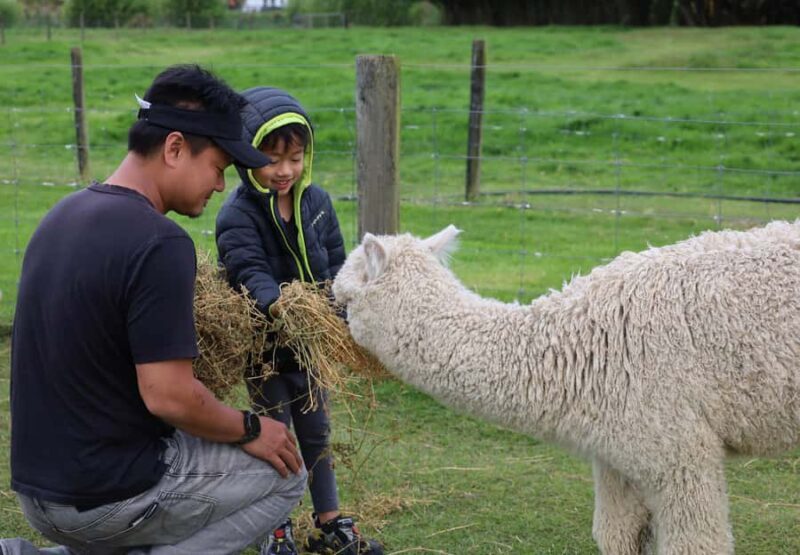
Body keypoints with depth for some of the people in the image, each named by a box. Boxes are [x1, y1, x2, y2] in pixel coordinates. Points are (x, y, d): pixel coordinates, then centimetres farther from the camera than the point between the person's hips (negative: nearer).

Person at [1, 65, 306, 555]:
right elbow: (169, 396, -23)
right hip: (108, 499, -8)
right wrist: (249, 430, -6)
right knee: (284, 473, 8)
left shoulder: (62, 216, 5)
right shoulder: (160, 244, -22)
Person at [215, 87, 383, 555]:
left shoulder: (317, 202, 0)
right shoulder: (237, 214, -17)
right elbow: (249, 271, -29)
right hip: (264, 345, -5)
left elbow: (335, 262, 5)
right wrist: (275, 303, -48)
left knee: (317, 431, 15)